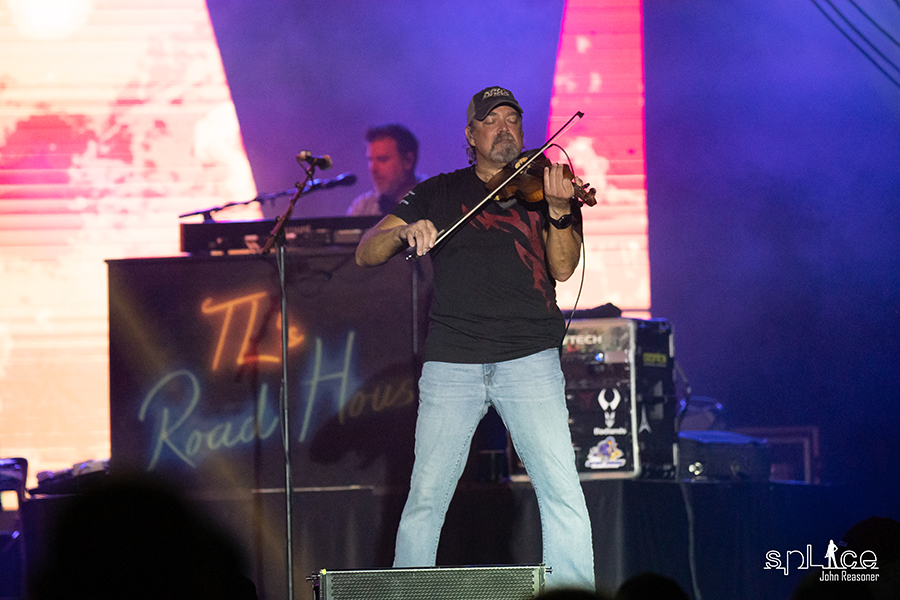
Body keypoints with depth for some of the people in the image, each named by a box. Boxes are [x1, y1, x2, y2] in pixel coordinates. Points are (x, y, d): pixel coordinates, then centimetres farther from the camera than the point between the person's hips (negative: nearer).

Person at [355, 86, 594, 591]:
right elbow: (366, 254, 9)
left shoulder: (541, 187, 12)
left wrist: (558, 211, -20)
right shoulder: (440, 194, 15)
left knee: (563, 492, -10)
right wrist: (403, 232, -12)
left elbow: (562, 268, -2)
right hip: (452, 361, 1)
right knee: (426, 497, -3)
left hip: (529, 359, -1)